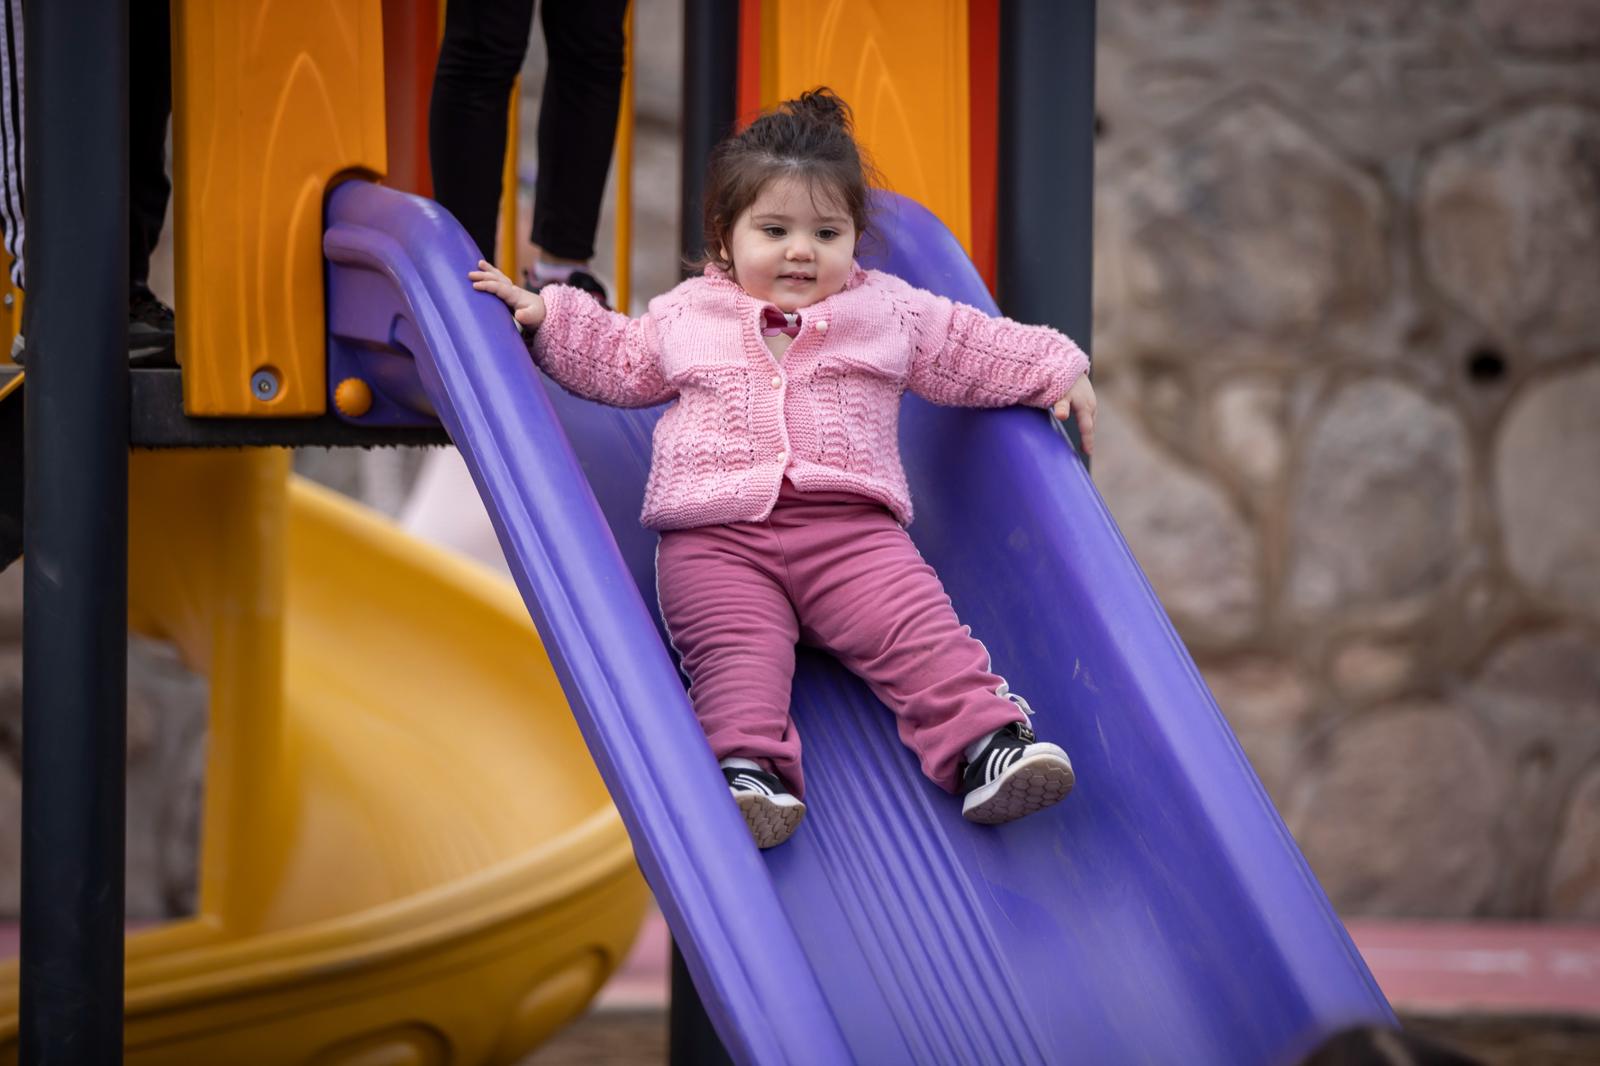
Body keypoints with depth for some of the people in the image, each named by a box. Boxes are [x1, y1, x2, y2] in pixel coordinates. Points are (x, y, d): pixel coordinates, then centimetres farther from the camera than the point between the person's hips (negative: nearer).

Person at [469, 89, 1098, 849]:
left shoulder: (887, 311, 18)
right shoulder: (688, 315, 20)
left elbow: (975, 350, 23)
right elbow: (619, 362, 32)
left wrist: (1055, 371, 15)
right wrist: (548, 316, 23)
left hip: (850, 525, 0)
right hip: (716, 535, 0)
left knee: (917, 627, -22)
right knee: (737, 649, -26)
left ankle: (984, 740, -31)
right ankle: (746, 768, -43)